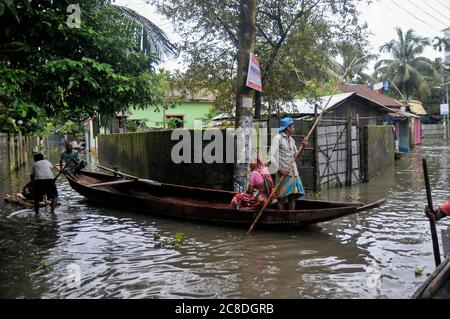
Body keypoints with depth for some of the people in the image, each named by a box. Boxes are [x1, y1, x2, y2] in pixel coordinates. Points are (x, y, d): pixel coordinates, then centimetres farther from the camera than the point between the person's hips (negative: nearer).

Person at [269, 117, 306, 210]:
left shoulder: (291, 139, 15)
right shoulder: (278, 138, -8)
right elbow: (272, 155, -16)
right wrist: (280, 169, -22)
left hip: (293, 172, 7)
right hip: (283, 172, -7)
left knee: (293, 196, 8)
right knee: (282, 197, -2)